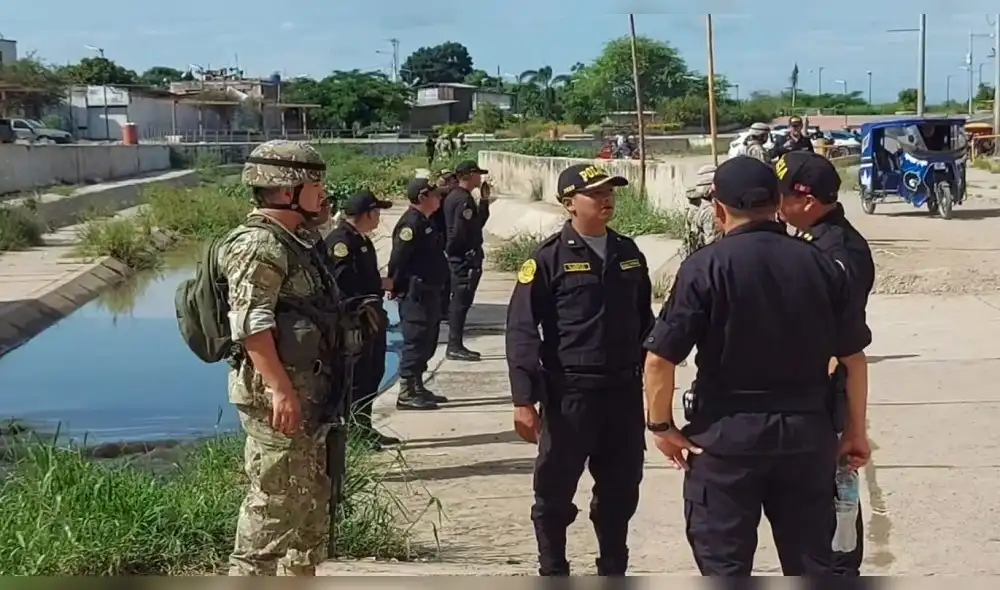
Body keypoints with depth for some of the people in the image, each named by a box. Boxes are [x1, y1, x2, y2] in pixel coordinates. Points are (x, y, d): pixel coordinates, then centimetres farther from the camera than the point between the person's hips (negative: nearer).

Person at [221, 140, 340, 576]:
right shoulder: (258, 245, -16)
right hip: (275, 394, -10)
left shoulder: (297, 241, 15)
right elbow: (251, 325, -24)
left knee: (311, 499, 17)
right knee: (275, 502, -5)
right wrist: (281, 390, -27)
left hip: (307, 391, 10)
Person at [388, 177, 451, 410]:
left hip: (429, 293, 10)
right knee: (415, 342, -7)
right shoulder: (411, 223, -17)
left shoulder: (424, 222, 14)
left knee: (427, 342, 16)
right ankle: (406, 394, -3)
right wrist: (398, 288, -15)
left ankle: (417, 387, 25)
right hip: (416, 294, -10)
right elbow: (397, 259, -21)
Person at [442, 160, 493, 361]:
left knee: (459, 301, 14)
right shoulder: (464, 200, -17)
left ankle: (455, 345, 20)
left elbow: (476, 223, 17)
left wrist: (484, 200, 10)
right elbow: (461, 231, -24)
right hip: (465, 258, -10)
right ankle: (455, 347, -2)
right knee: (461, 302, -6)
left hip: (458, 257, 10)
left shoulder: (453, 197, 15)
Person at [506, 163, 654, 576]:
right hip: (569, 391, -5)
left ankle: (614, 571, 28)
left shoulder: (628, 253, 9)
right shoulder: (549, 258, -7)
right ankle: (553, 573, 20)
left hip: (624, 389, 5)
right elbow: (521, 331, -11)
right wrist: (524, 399, -17)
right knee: (555, 491, 5)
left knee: (621, 489, 13)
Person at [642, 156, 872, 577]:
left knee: (725, 562, 7)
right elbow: (854, 356, 5)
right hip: (805, 430, 4)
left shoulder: (705, 267, -11)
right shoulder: (820, 265, 1)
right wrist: (856, 430, 15)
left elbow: (660, 358, -15)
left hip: (727, 432, -3)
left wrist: (661, 425, -1)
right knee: (810, 559, 15)